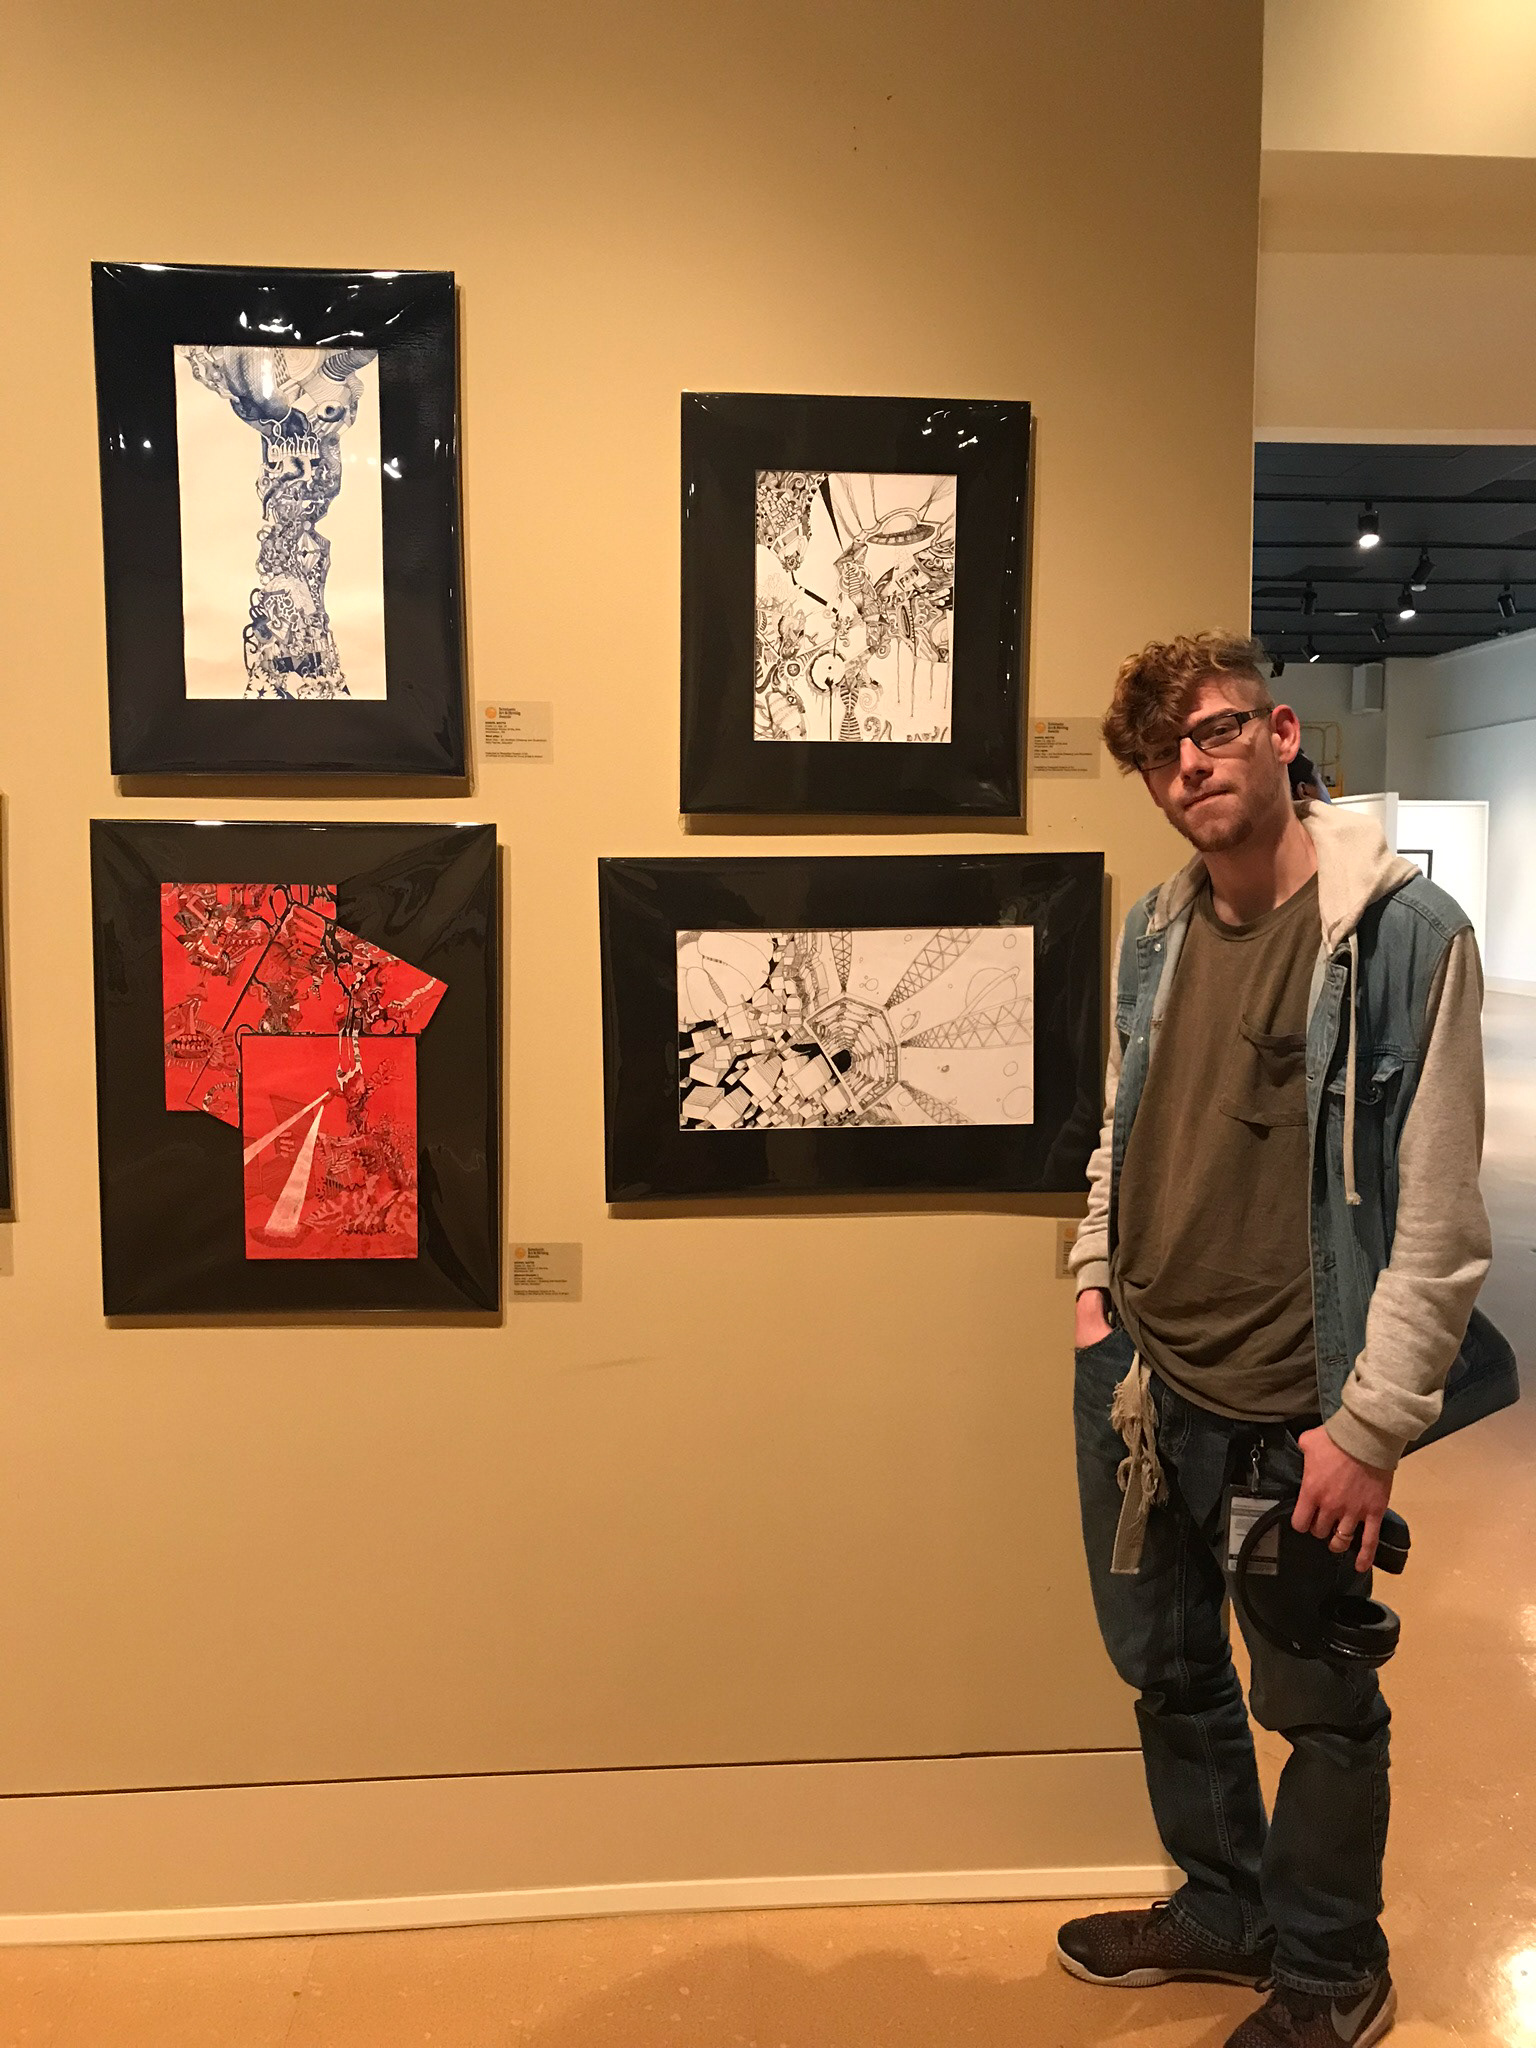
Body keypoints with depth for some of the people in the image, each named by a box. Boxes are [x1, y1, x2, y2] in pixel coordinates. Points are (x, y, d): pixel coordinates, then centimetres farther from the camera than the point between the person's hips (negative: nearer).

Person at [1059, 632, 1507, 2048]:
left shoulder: (1406, 933, -14)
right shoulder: (1153, 935, 3)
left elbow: (1440, 1219, -15)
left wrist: (1370, 1426, -16)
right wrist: (1096, 1282, 6)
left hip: (1297, 1410, -6)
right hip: (1144, 1385, 6)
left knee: (1319, 1705, 13)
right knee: (1168, 1668, 21)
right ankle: (1224, 1909, 45)